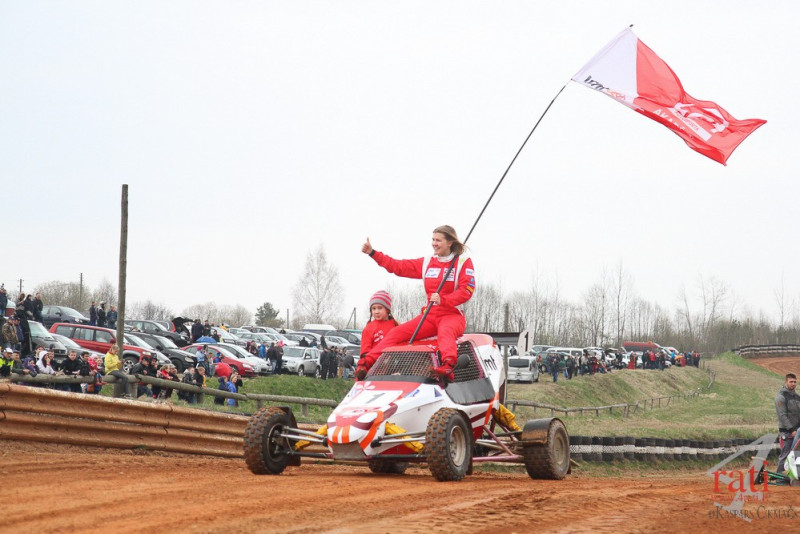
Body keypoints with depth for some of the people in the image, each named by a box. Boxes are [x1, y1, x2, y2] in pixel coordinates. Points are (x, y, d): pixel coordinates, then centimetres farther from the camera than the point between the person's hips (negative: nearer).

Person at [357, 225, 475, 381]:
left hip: (452, 315, -6)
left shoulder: (463, 261, 1)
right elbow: (398, 266, 16)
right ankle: (367, 362, -20)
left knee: (445, 332, -41)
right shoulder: (427, 263, 17)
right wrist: (372, 253, 9)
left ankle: (448, 366, -68)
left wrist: (443, 300, -26)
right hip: (430, 315, 6)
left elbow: (467, 291, -10)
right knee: (397, 332, -14)